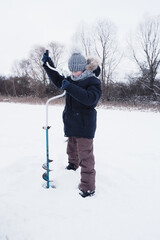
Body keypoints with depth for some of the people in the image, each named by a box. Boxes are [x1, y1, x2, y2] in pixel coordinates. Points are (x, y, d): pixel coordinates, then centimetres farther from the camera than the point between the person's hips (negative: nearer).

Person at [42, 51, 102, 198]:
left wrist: (70, 87, -32)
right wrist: (47, 65, 13)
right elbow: (58, 80, 23)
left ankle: (88, 188, 1)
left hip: (85, 126, -8)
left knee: (85, 156, -8)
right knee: (72, 148, 27)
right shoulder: (72, 80, 9)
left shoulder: (93, 81, -13)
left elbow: (90, 98, -29)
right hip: (71, 123, 8)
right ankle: (73, 165, 55)